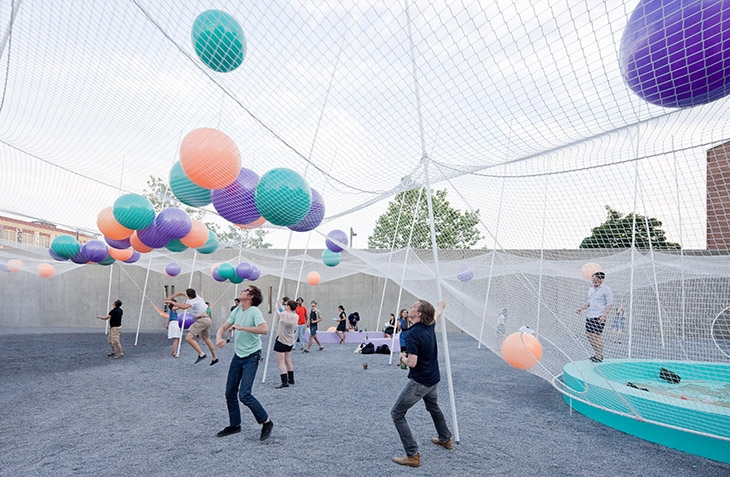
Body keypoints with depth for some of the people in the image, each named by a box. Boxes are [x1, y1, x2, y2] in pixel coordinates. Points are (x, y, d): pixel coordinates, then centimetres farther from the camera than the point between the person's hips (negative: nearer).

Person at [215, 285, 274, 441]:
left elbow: (264, 329, -34)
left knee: (244, 395, -13)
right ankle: (234, 425, 30)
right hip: (237, 355, 8)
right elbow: (223, 327, 9)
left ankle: (266, 422, 5)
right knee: (230, 393, 12)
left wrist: (241, 327, -28)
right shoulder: (236, 310, 5)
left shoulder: (254, 311, -18)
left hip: (251, 357, -8)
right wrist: (219, 338, -13)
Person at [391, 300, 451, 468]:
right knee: (433, 407, 33)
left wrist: (401, 357, -7)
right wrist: (441, 306, 44)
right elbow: (436, 315, 22)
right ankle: (445, 439, 51)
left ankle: (412, 455, -2)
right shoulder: (430, 326, -2)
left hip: (419, 382, -9)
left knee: (397, 413, -1)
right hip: (433, 379, 9)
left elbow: (411, 363, -29)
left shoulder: (413, 333, -26)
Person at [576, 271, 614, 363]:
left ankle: (599, 356, 3)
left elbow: (610, 304, -10)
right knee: (589, 335, 8)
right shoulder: (591, 289, 16)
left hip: (599, 317, -8)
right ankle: (597, 354, 21)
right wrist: (581, 308, 12)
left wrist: (604, 315, -20)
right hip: (590, 316, 8)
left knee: (597, 335, -8)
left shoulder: (606, 290, -7)